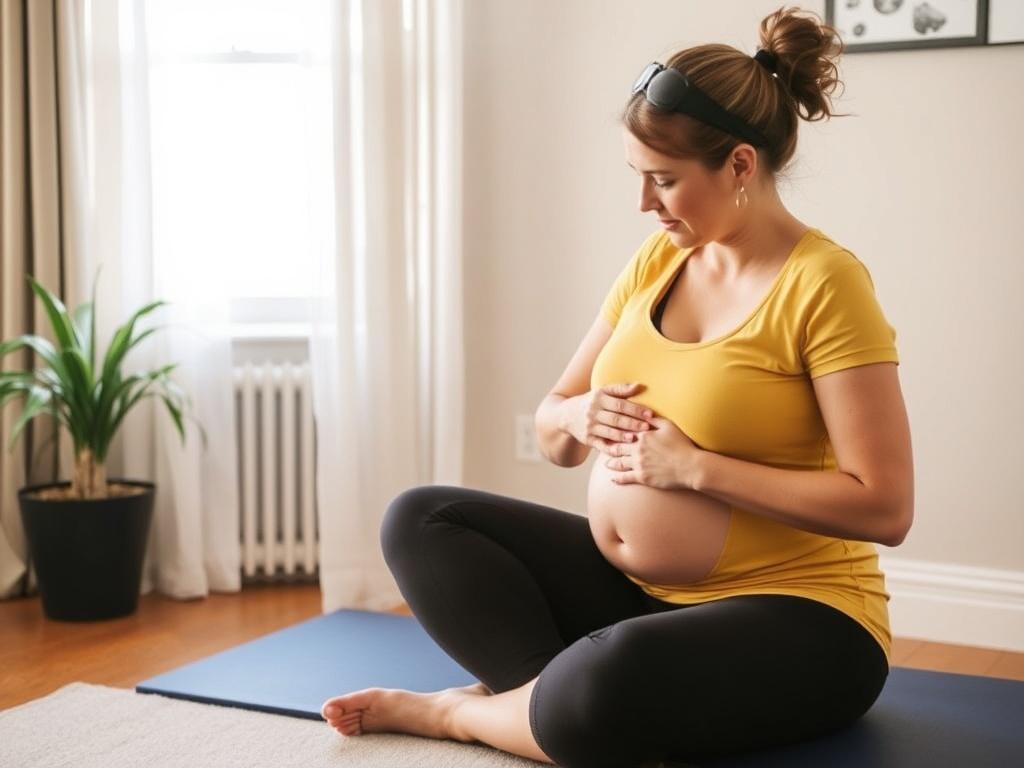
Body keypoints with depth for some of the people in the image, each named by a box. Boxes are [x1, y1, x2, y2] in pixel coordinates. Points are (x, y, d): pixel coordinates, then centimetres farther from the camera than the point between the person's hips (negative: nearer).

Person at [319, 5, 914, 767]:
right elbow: (550, 432, 11)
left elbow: (885, 506, -21)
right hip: (649, 588, 7)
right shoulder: (656, 261, 4)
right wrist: (579, 416, -13)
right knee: (420, 520, -6)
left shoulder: (823, 284, -16)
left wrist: (695, 466, -23)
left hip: (797, 617, -7)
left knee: (603, 682, -37)